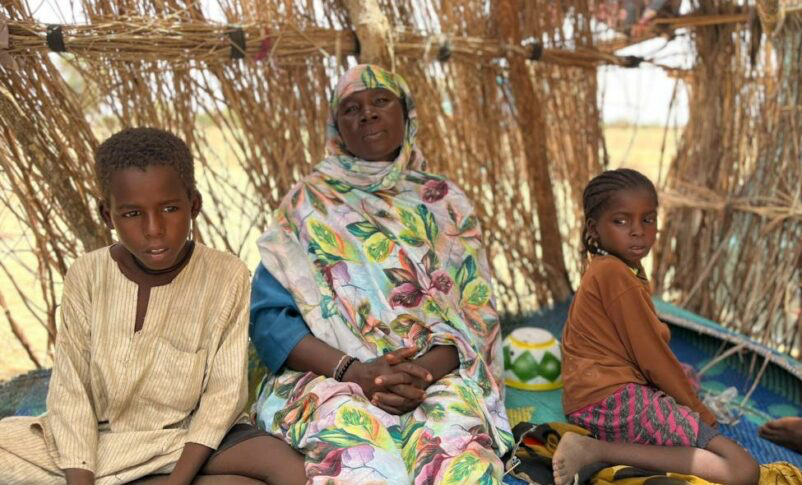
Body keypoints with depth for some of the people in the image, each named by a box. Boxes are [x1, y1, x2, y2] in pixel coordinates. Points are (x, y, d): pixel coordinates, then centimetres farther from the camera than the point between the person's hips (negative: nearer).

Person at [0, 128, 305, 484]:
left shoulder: (227, 277, -12)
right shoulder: (86, 277, -8)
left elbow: (223, 394, -11)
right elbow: (71, 392, -8)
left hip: (192, 439, 0)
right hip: (102, 440, 0)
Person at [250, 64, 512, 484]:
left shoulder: (445, 202, 16)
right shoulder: (308, 202, 13)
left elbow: (476, 314, 8)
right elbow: (269, 317, 3)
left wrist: (424, 370, -14)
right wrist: (353, 370, -14)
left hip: (436, 374, 1)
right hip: (331, 375, -1)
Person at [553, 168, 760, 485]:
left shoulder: (601, 271, 17)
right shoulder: (616, 274, -14)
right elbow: (651, 356, -12)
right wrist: (699, 410, 1)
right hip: (617, 400, -11)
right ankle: (598, 450, -18)